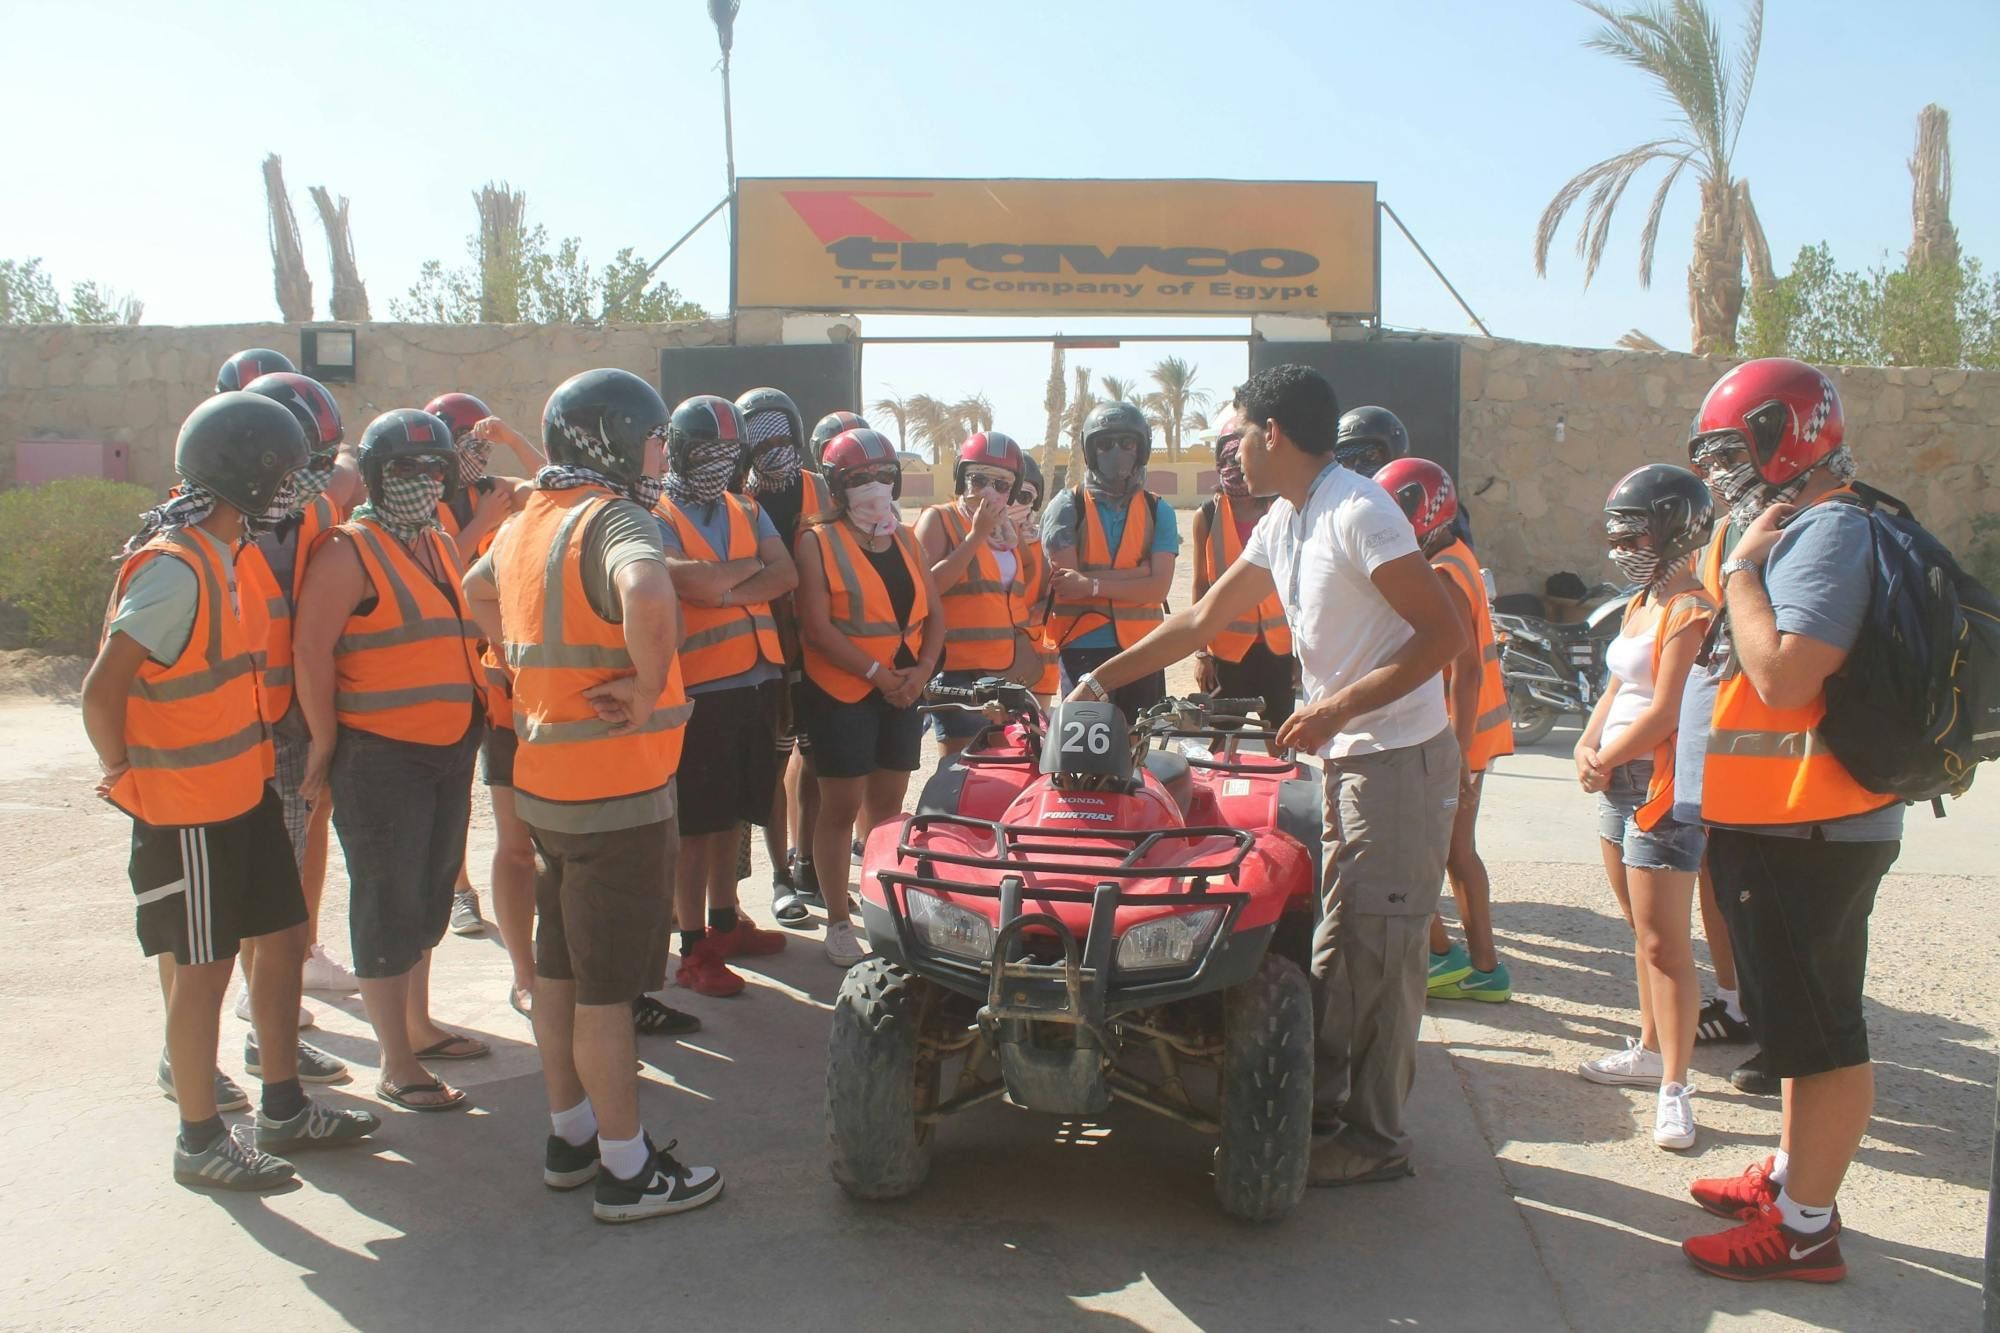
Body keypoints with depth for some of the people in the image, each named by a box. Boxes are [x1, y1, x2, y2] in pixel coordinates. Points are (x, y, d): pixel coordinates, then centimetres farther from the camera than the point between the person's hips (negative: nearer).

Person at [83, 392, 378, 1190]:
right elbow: (102, 691, -24)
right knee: (204, 969, 3)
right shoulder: (175, 569, -22)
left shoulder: (215, 554, 8)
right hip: (190, 809, -9)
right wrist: (130, 778, -12)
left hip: (244, 792, 9)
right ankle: (200, 1141, 19)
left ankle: (283, 1110, 29)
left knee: (284, 938, 15)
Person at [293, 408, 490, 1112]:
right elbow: (310, 649, -16)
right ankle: (397, 1066, 9)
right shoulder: (349, 551, -11)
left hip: (450, 754, 8)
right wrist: (325, 746, -14)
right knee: (388, 907, 0)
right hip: (380, 757, -8)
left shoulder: (442, 548, 14)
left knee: (429, 896, 18)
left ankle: (417, 1024, 35)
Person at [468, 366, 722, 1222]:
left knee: (558, 968, 17)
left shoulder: (529, 521, 10)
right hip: (618, 791, -9)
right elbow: (646, 596, -40)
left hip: (546, 781, 9)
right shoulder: (616, 518, -17)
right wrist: (651, 684, -24)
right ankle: (627, 1171, 12)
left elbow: (477, 590, 30)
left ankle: (569, 1137, 31)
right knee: (608, 988, 0)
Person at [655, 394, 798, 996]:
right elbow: (687, 581, -22)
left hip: (755, 682, 6)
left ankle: (725, 922, 31)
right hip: (700, 691, -6)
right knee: (696, 822, -2)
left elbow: (786, 574, 0)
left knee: (731, 814, 17)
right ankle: (694, 950, 6)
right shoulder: (658, 516, -5)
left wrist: (725, 588, -14)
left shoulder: (747, 511, 15)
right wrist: (749, 565, -5)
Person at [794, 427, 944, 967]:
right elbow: (816, 626, -13)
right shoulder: (818, 542, -5)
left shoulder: (906, 541, 13)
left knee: (888, 805, 12)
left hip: (903, 691, 5)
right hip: (841, 692, -5)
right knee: (842, 807, -1)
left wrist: (921, 670, -7)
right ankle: (837, 922, 10)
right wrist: (878, 673, -17)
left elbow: (932, 613, 11)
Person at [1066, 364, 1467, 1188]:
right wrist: (1102, 680, 18)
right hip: (1345, 757, 9)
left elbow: (1445, 632, -20)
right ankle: (1324, 1105, 22)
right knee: (1336, 944, 12)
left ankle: (1376, 1139, 7)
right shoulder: (1282, 523, 12)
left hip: (1400, 757, -9)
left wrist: (1336, 709, -23)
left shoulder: (1358, 512, -17)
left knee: (1378, 949, -4)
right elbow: (1204, 619, 19)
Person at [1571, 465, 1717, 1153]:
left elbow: (1664, 714, -19)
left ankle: (1674, 1087, 2)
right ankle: (1650, 1050, 30)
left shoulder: (1691, 611, -16)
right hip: (1619, 781, 9)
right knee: (1644, 934, 18)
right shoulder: (1641, 602, 14)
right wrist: (1587, 745, 1)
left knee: (1664, 943, -5)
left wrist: (1605, 761, -7)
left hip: (1661, 784, -9)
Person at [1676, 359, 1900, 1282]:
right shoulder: (1798, 528, 14)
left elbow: (1782, 677, -29)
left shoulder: (1829, 530, -18)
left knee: (1820, 1032, -1)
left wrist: (1741, 568, -19)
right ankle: (1792, 1174, 35)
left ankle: (1804, 1230, 9)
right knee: (1800, 1020, 20)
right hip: (1775, 825, 11)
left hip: (1808, 834, -11)